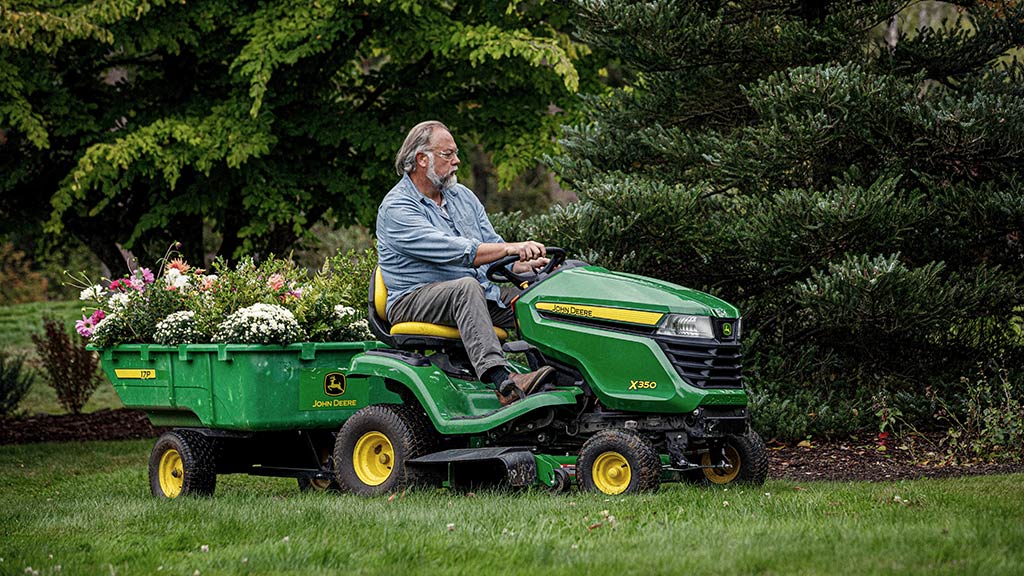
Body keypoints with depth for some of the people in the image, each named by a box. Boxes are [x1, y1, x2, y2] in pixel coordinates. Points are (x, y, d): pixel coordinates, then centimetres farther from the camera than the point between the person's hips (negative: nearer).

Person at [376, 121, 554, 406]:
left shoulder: (462, 197, 16)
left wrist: (523, 266, -9)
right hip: (414, 301, -8)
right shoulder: (396, 208, -11)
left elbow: (491, 244, 14)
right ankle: (503, 382, -52)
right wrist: (510, 248, -29)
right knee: (466, 287, -36)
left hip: (476, 294, 8)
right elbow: (450, 251, -23)